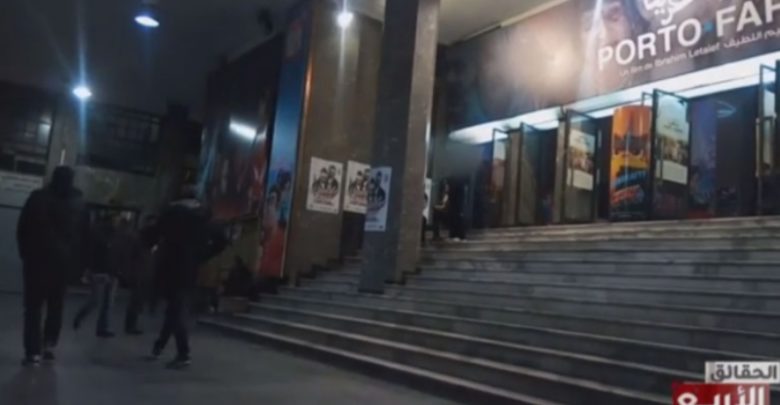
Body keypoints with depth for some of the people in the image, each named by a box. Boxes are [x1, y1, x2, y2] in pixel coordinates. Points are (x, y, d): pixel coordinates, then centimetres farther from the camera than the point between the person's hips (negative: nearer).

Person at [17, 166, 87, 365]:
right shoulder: (79, 204, 3)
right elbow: (83, 235, 5)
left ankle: (33, 352, -4)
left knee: (33, 307, 1)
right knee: (56, 305, 16)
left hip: (37, 259, -2)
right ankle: (49, 344, 12)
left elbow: (22, 228, -3)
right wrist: (78, 263, 9)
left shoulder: (38, 197, -4)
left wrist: (25, 252, 7)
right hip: (64, 262, 2)